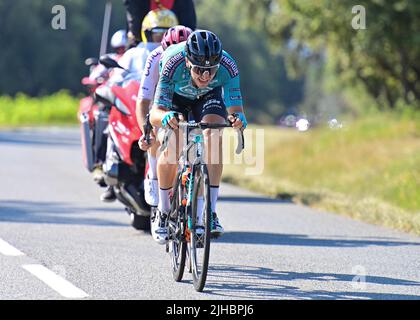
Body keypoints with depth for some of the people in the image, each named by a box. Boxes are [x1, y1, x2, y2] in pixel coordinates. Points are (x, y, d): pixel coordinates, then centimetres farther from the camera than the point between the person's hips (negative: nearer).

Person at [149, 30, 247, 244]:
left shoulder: (227, 67, -36)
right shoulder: (172, 64, -40)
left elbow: (236, 110, -33)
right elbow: (155, 113, -40)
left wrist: (238, 119, -57)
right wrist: (165, 117, -63)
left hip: (209, 96, 1)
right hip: (175, 95, -1)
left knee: (213, 137, -27)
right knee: (171, 148, -22)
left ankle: (210, 212, -25)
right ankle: (163, 213, 0)